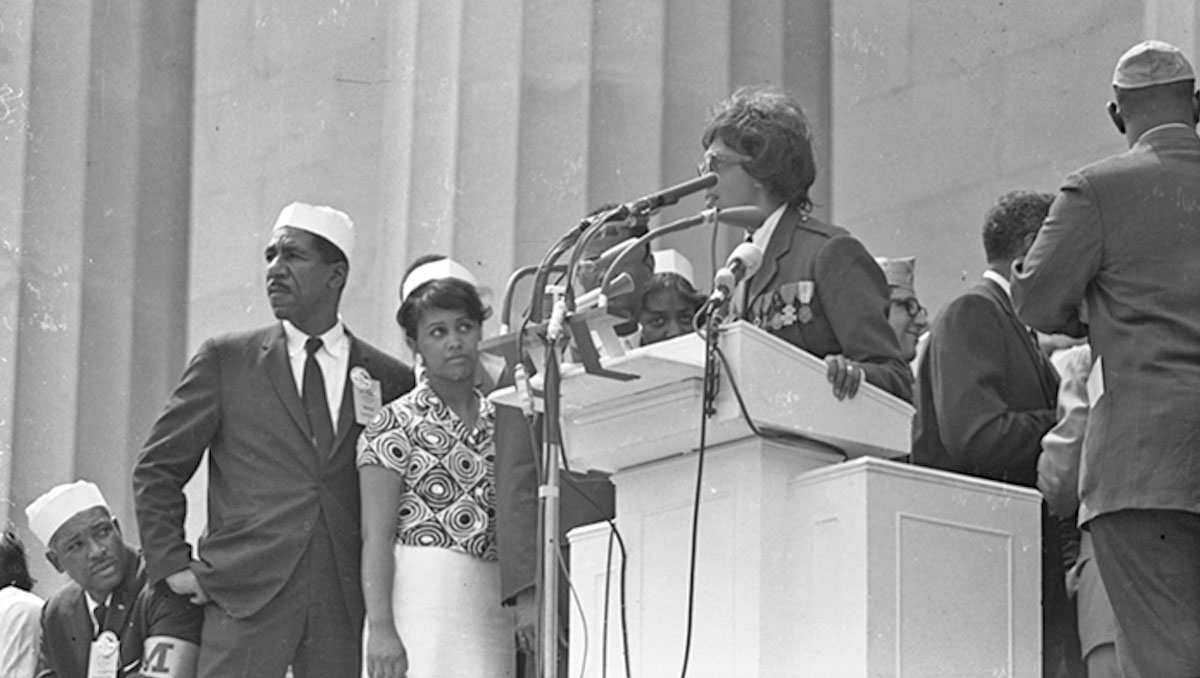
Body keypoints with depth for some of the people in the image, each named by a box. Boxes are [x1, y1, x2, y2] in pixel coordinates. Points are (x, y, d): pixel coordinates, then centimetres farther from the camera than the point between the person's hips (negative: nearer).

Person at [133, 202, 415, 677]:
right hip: (246, 594, -1)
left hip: (345, 607, 1)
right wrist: (172, 564, 2)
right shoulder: (224, 361, 8)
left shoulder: (390, 380, 10)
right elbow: (157, 469, 12)